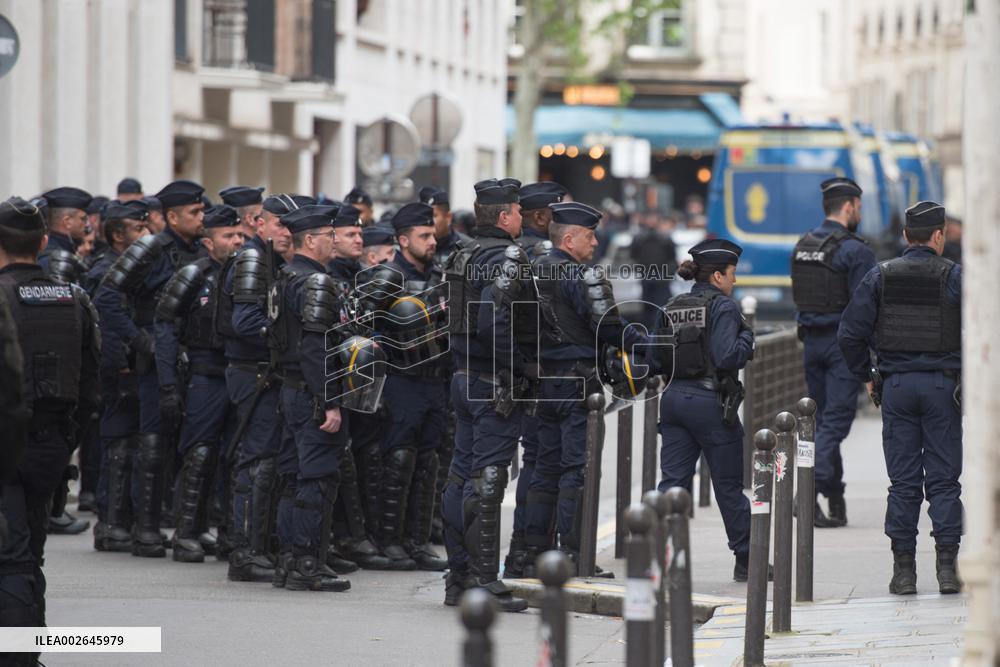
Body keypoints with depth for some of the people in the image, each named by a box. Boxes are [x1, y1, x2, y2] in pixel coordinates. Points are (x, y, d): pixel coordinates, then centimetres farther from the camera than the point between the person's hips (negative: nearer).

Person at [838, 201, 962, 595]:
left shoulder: (880, 277, 3)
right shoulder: (954, 277, -3)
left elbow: (850, 333, -1)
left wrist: (866, 376, 12)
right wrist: (969, 377, 5)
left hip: (896, 385, 2)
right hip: (943, 385, -2)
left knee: (903, 481, 5)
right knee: (943, 480, 3)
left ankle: (903, 570, 3)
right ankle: (947, 567, -2)